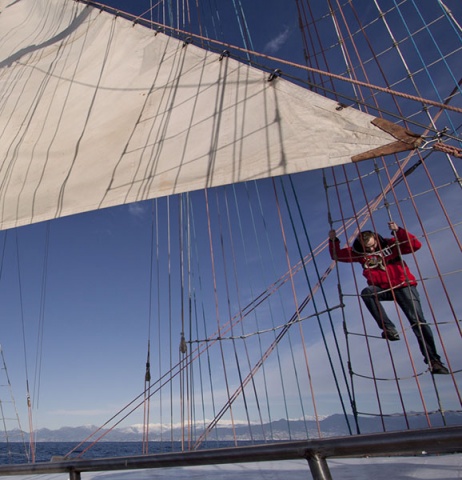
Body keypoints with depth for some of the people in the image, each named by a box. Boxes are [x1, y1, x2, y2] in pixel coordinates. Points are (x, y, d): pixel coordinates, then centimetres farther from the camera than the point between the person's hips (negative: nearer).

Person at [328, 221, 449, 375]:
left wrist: (398, 231, -19)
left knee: (417, 320, -10)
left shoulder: (390, 244, 0)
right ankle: (388, 328, -28)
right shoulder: (359, 253, 5)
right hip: (382, 289, 2)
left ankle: (432, 359, 2)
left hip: (403, 286, -2)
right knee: (367, 292, -32)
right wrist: (333, 240, -8)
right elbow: (337, 255, 7)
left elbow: (416, 245, -8)